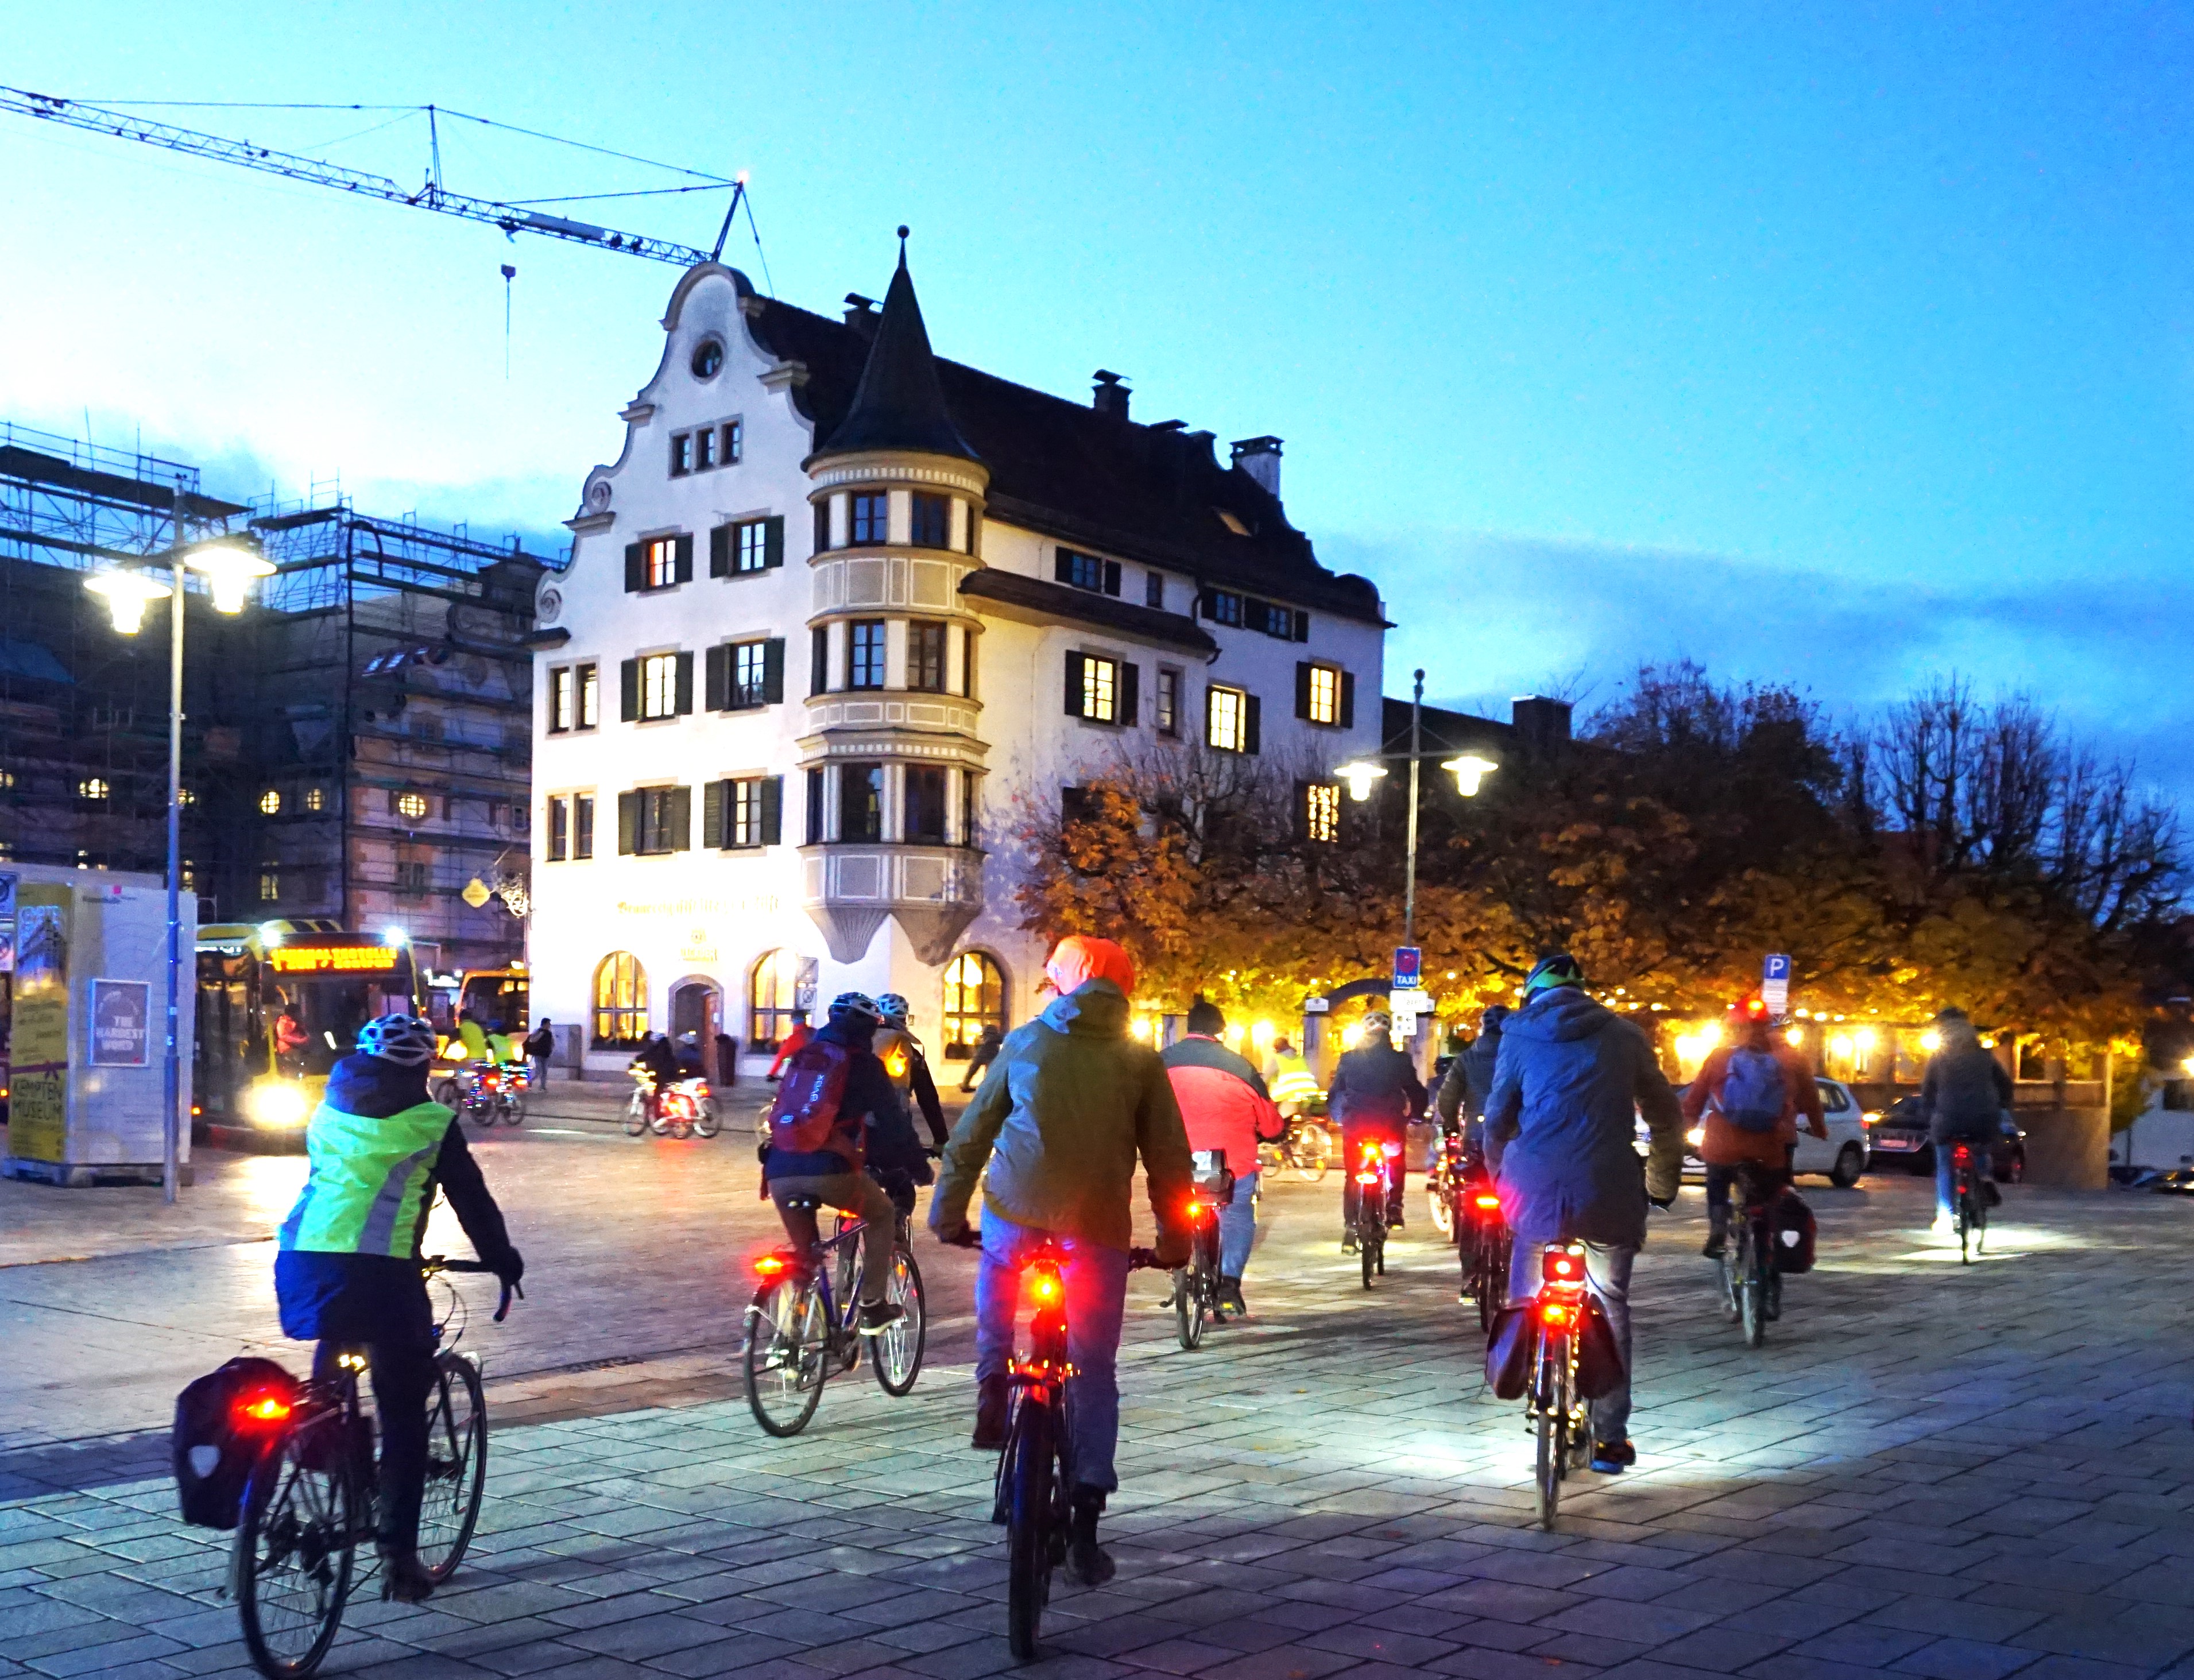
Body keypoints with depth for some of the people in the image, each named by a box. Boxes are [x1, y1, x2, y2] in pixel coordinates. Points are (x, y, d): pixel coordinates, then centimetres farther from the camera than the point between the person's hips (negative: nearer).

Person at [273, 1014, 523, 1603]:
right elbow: (472, 1199, 8)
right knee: (403, 1414, 5)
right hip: (377, 1269, -5)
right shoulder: (429, 1124, 4)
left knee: (330, 1380, 30)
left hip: (301, 1261, 5)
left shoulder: (329, 1111, 19)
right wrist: (504, 1262, 21)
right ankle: (399, 1548, 1)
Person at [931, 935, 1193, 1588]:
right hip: (1096, 1227, 0)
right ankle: (1085, 1531, 2)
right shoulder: (1140, 1060, 8)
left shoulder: (1025, 1042, 10)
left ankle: (992, 1391, 15)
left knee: (996, 1297, 35)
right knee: (1094, 1376, 6)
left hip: (1015, 1213, 1)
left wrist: (948, 1212, 21)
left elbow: (971, 1134, 12)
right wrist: (1174, 1240, 18)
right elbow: (1168, 1157, 8)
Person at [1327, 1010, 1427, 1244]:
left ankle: (1351, 1226, -2)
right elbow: (1416, 1092, 3)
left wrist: (1339, 1116, 23)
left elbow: (1335, 1094, 6)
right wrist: (1415, 1113, 21)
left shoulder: (1348, 1060, 1)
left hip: (1355, 1126, 1)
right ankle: (1394, 1207, 12)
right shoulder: (1399, 1061, -2)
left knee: (1352, 1177, 9)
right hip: (1390, 1126, 0)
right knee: (1397, 1167, 26)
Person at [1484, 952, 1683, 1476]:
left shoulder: (1519, 1036, 8)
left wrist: (1501, 1177, 25)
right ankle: (1611, 1437, 11)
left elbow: (1497, 1120, 10)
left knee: (1528, 1297, 17)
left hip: (1537, 1191, -1)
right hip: (1610, 1194, 1)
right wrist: (1662, 1184, 25)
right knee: (1611, 1308, 12)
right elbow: (1666, 1116, 14)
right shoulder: (1624, 1035, 10)